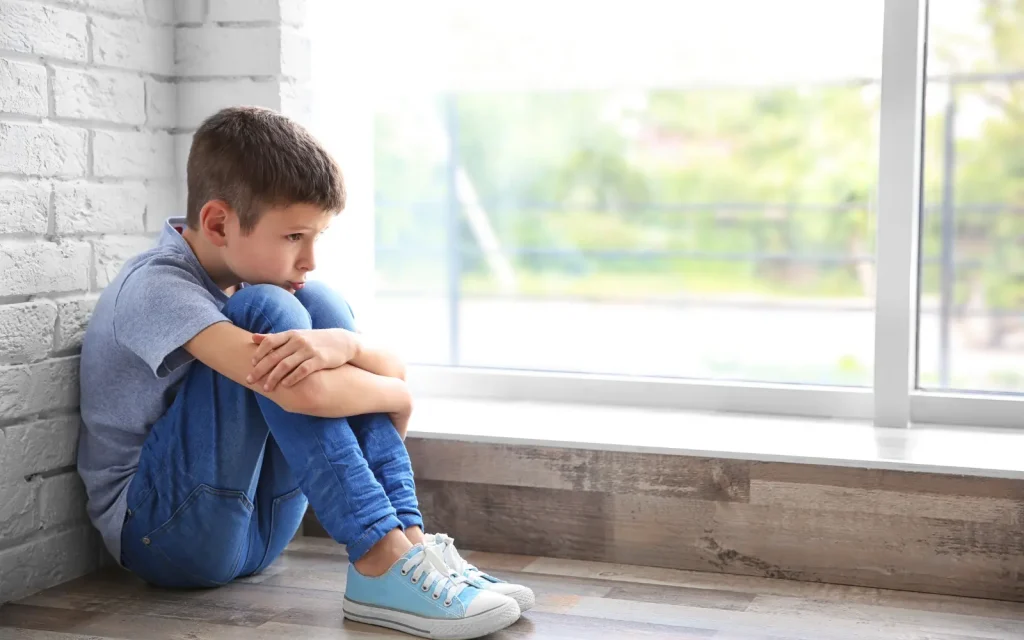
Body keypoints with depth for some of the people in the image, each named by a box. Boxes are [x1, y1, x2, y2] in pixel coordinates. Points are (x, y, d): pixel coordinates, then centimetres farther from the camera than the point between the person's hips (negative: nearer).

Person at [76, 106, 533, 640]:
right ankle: (381, 561, -28)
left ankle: (408, 536, -17)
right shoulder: (156, 288, -20)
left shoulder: (244, 274, 5)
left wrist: (342, 343, -28)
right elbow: (302, 394, -34)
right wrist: (397, 397, -15)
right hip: (159, 531, -7)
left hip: (256, 529, 8)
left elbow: (393, 369, -5)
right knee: (268, 311, -24)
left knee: (319, 306, -7)